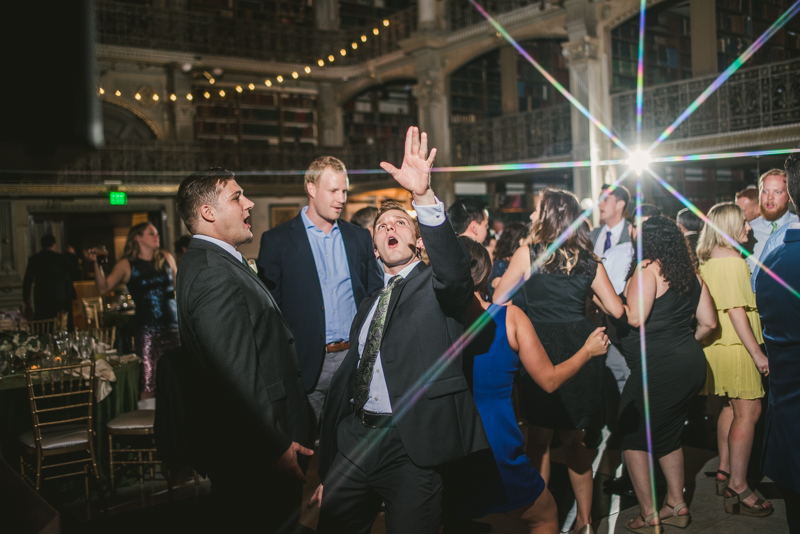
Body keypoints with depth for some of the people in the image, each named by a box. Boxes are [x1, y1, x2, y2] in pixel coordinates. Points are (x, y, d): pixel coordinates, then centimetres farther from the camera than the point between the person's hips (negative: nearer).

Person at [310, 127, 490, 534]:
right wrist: (325, 473, 18)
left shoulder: (437, 287, 3)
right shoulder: (368, 305, 19)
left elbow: (454, 268, -23)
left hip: (411, 448, -5)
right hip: (354, 441, 6)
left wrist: (424, 196, -38)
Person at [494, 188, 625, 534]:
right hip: (581, 350, 4)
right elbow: (617, 310, 5)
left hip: (543, 349, -4)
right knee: (574, 438, 17)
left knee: (539, 437, 12)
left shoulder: (528, 253, -5)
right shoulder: (590, 262, 5)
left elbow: (497, 301, -3)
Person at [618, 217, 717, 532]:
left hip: (658, 367, -8)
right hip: (692, 363, 8)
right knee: (667, 434, 22)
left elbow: (634, 317, -19)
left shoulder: (648, 268, -12)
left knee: (633, 435, 6)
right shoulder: (691, 273, 10)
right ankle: (677, 505, 29)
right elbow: (709, 322, 13)